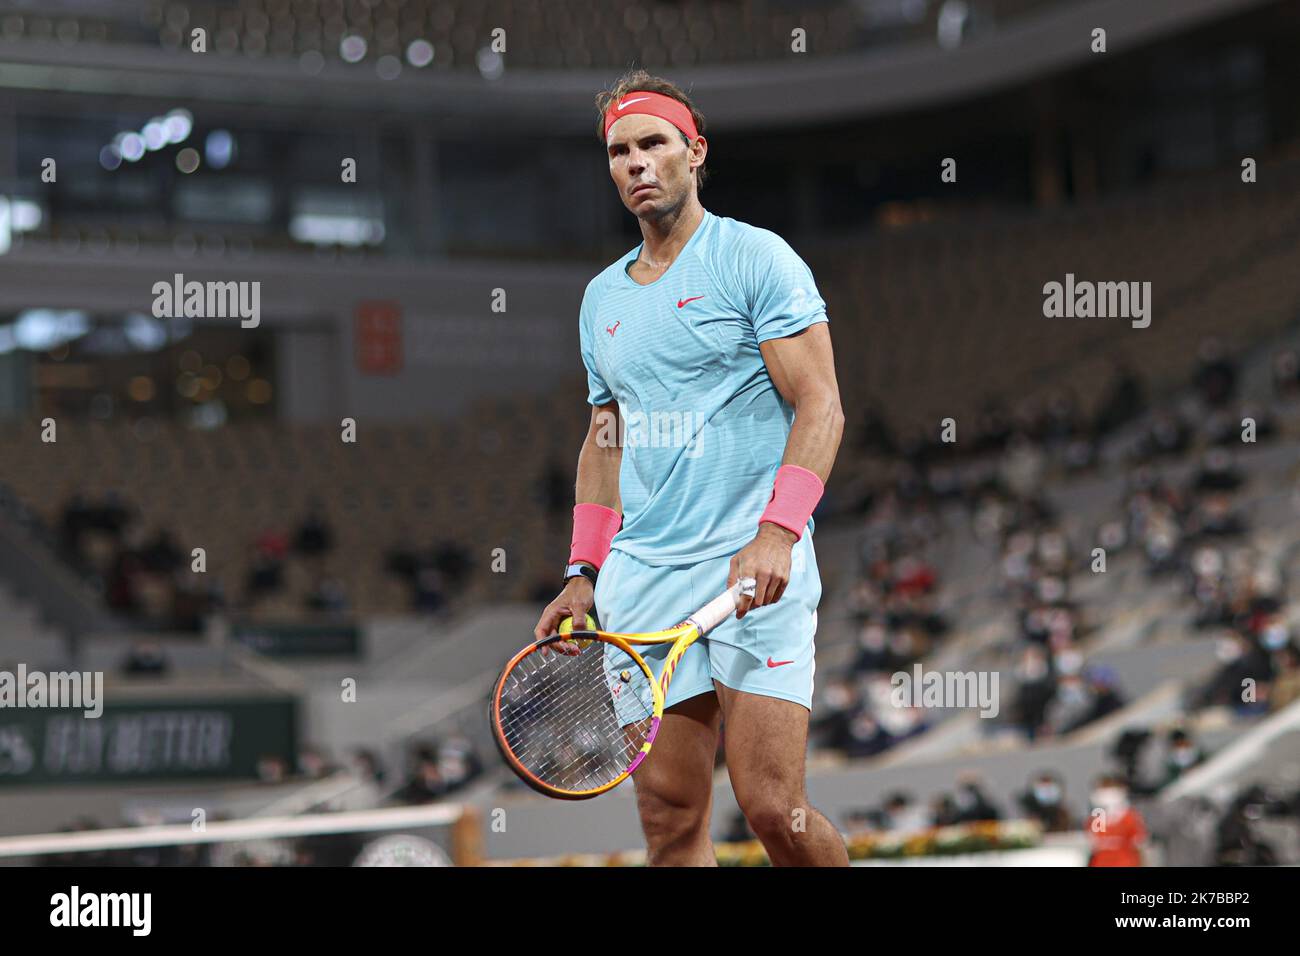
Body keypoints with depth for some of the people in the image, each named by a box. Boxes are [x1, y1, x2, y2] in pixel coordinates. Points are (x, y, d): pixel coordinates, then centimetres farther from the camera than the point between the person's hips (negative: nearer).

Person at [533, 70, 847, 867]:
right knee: (669, 814, 0)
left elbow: (820, 406, -7)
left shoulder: (756, 258, -1)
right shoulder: (602, 298, 19)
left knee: (773, 809, -13)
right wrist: (584, 575, 16)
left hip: (751, 570, -5)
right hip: (641, 580, 6)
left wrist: (777, 532, -20)